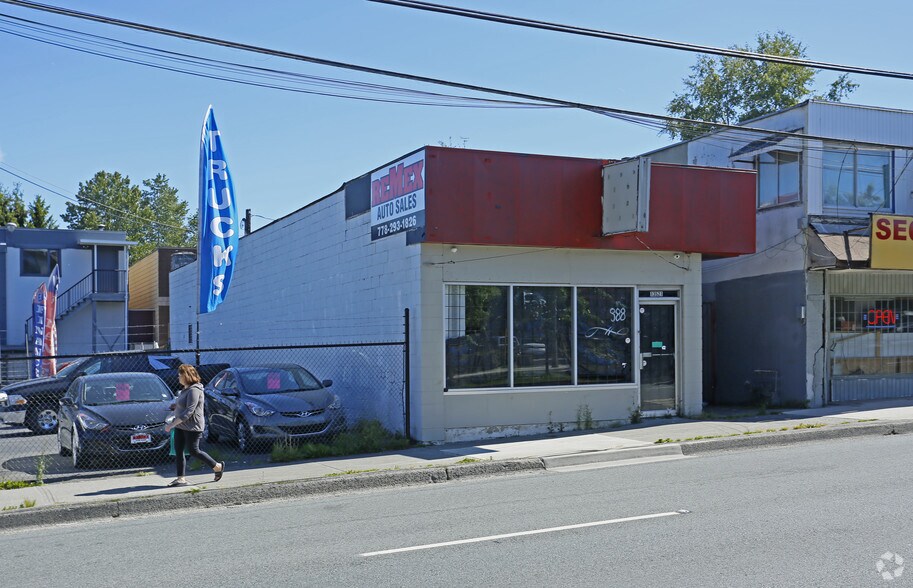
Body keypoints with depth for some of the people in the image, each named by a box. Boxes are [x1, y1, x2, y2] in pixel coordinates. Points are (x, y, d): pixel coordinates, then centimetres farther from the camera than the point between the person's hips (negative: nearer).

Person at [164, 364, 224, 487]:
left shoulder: (194, 390, -20)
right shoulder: (185, 389, 12)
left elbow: (189, 411, -26)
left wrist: (172, 424, -27)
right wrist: (177, 405, 9)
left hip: (192, 427, -10)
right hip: (180, 426, 10)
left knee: (194, 451, -3)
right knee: (178, 451, 5)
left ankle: (218, 466, 13)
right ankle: (180, 478, 9)